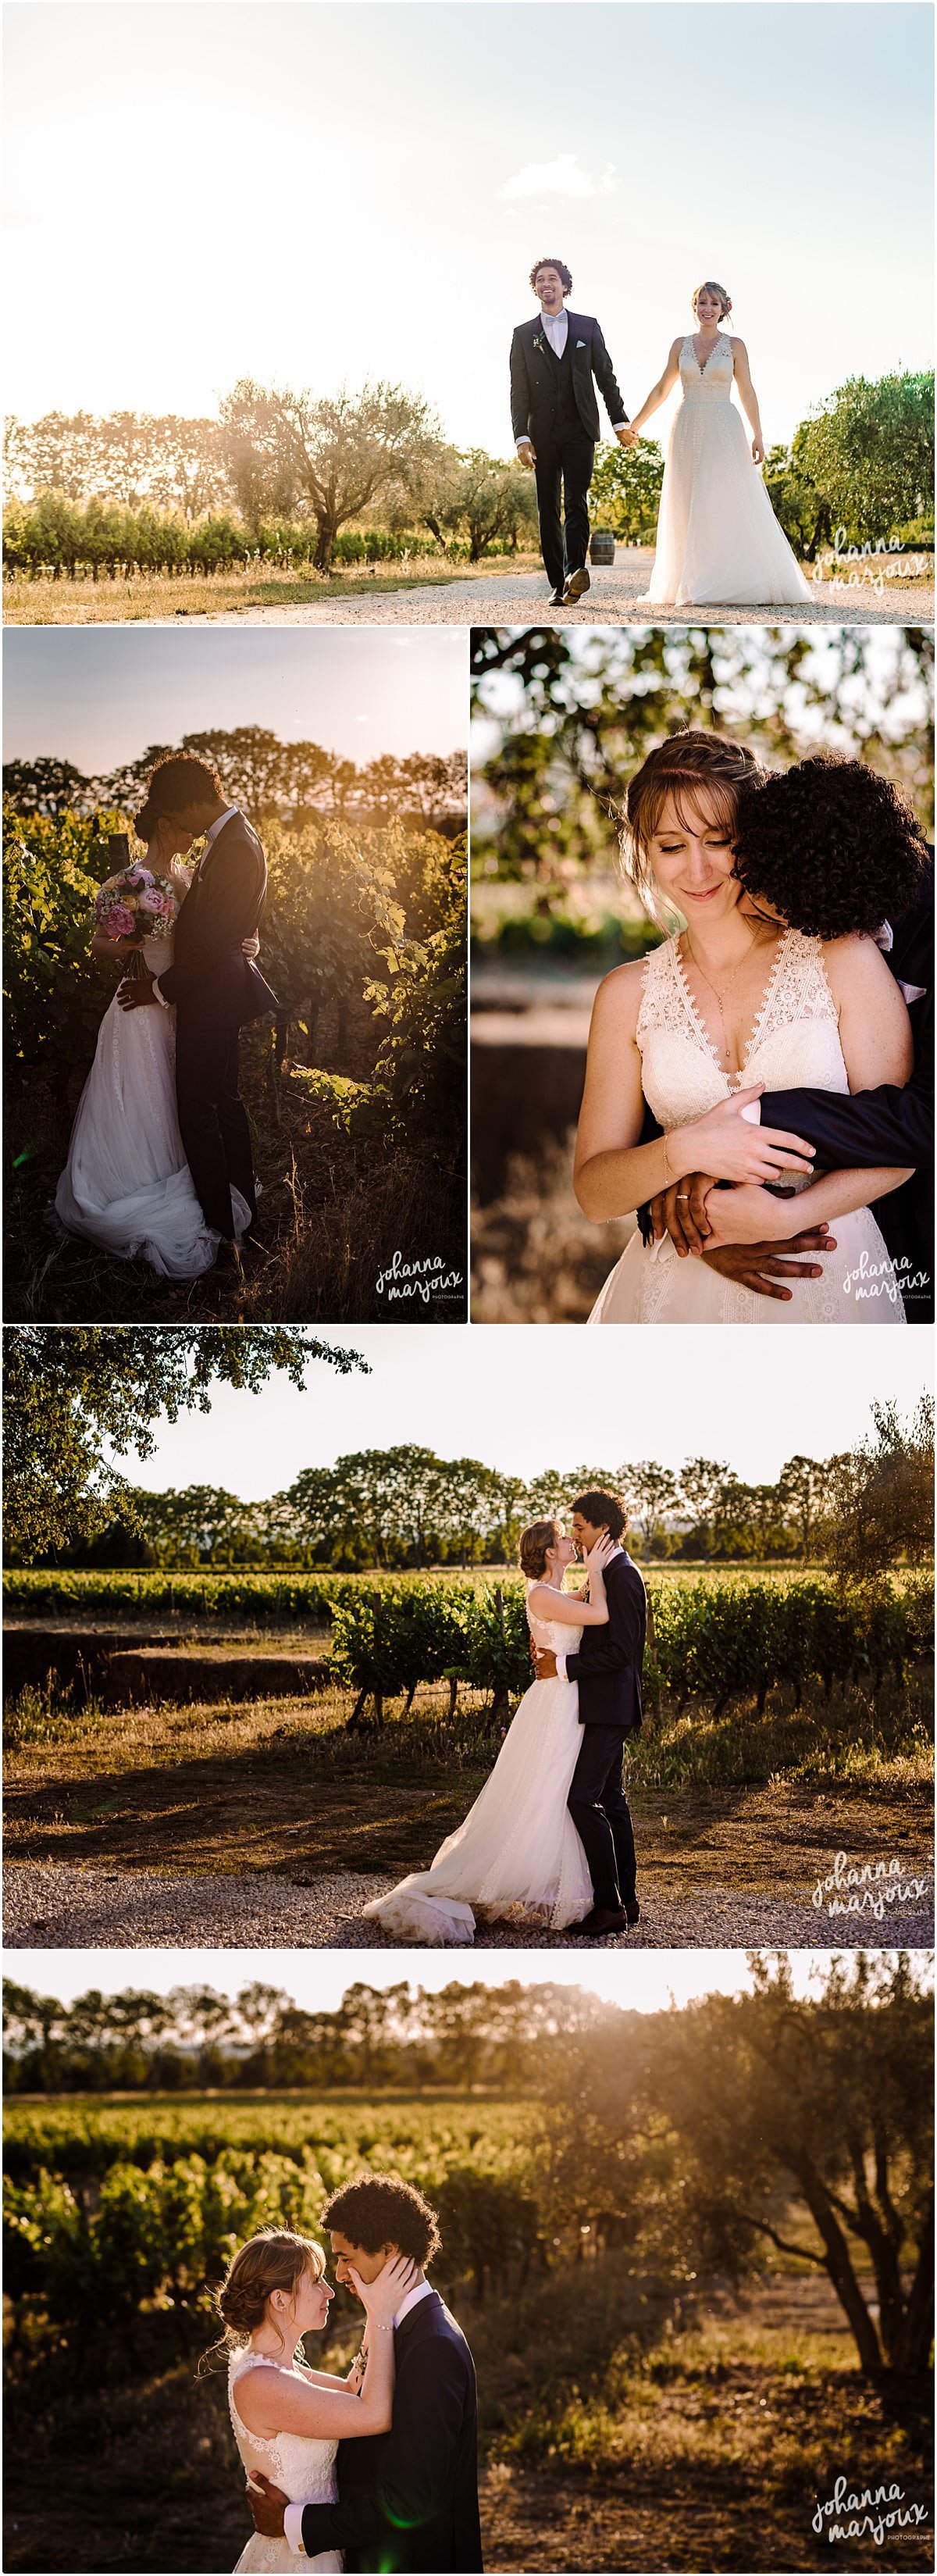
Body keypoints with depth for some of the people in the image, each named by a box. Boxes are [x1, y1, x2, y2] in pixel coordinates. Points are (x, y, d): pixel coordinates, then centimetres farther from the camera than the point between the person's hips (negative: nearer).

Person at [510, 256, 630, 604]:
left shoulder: (588, 326, 11)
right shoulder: (524, 334, 10)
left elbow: (606, 376, 11)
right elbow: (518, 391, 5)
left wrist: (619, 420, 4)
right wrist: (522, 438, -5)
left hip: (580, 431, -1)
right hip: (543, 434, 1)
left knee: (576, 502, -17)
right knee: (548, 510, 1)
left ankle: (574, 571, -31)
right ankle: (558, 585, 3)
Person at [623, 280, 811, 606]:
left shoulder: (734, 345, 3)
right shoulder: (680, 345, 9)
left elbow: (747, 393, 2)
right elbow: (661, 389, 15)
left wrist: (758, 436, -5)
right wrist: (635, 425, 14)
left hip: (724, 431, -3)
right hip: (687, 431, 3)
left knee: (729, 505, -7)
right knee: (688, 510, 1)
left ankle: (741, 585, -6)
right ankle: (690, 587, 4)